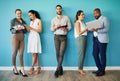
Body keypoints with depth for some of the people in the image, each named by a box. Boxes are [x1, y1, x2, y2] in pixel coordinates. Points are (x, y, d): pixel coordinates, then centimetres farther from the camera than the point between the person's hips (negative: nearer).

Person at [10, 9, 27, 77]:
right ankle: (14, 68, 20)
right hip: (15, 37, -4)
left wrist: (24, 28, -8)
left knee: (21, 54, -1)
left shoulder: (23, 21, 15)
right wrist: (16, 29, -23)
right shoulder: (13, 20, 1)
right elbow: (11, 30, -4)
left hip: (22, 38, 4)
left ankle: (22, 70, -1)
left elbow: (25, 31, 13)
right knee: (15, 53, 4)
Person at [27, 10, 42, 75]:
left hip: (35, 37, -6)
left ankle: (32, 68, -3)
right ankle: (38, 67, 6)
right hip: (30, 37, 6)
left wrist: (32, 28, -12)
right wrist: (28, 29, -4)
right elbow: (30, 30, 16)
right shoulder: (31, 22, 20)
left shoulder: (39, 20, 2)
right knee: (35, 54, 2)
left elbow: (40, 30, -6)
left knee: (35, 53, -8)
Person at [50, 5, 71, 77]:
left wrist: (65, 28, -15)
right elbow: (51, 29, 8)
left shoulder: (66, 18, 8)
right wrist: (55, 27, -13)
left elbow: (70, 27, 5)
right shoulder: (53, 19, 12)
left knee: (61, 53, -11)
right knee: (58, 53, 0)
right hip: (56, 37, 2)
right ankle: (60, 68, 12)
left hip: (64, 37, -1)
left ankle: (58, 70, -8)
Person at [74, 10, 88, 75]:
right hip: (80, 38, -8)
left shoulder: (82, 22, 18)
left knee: (83, 54, 7)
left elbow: (84, 31, 16)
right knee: (81, 54, -6)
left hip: (84, 38, 8)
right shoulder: (77, 22, -6)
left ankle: (81, 68, 13)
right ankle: (80, 69, 3)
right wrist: (86, 29, -9)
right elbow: (79, 33, -12)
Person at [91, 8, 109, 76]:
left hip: (102, 39, -7)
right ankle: (99, 69, 20)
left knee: (102, 55, -1)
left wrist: (97, 30, -26)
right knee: (95, 54, 7)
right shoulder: (95, 20, 19)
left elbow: (106, 29, -15)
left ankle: (103, 71, 12)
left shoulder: (105, 19, -3)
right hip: (96, 39, 7)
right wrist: (92, 29, -4)